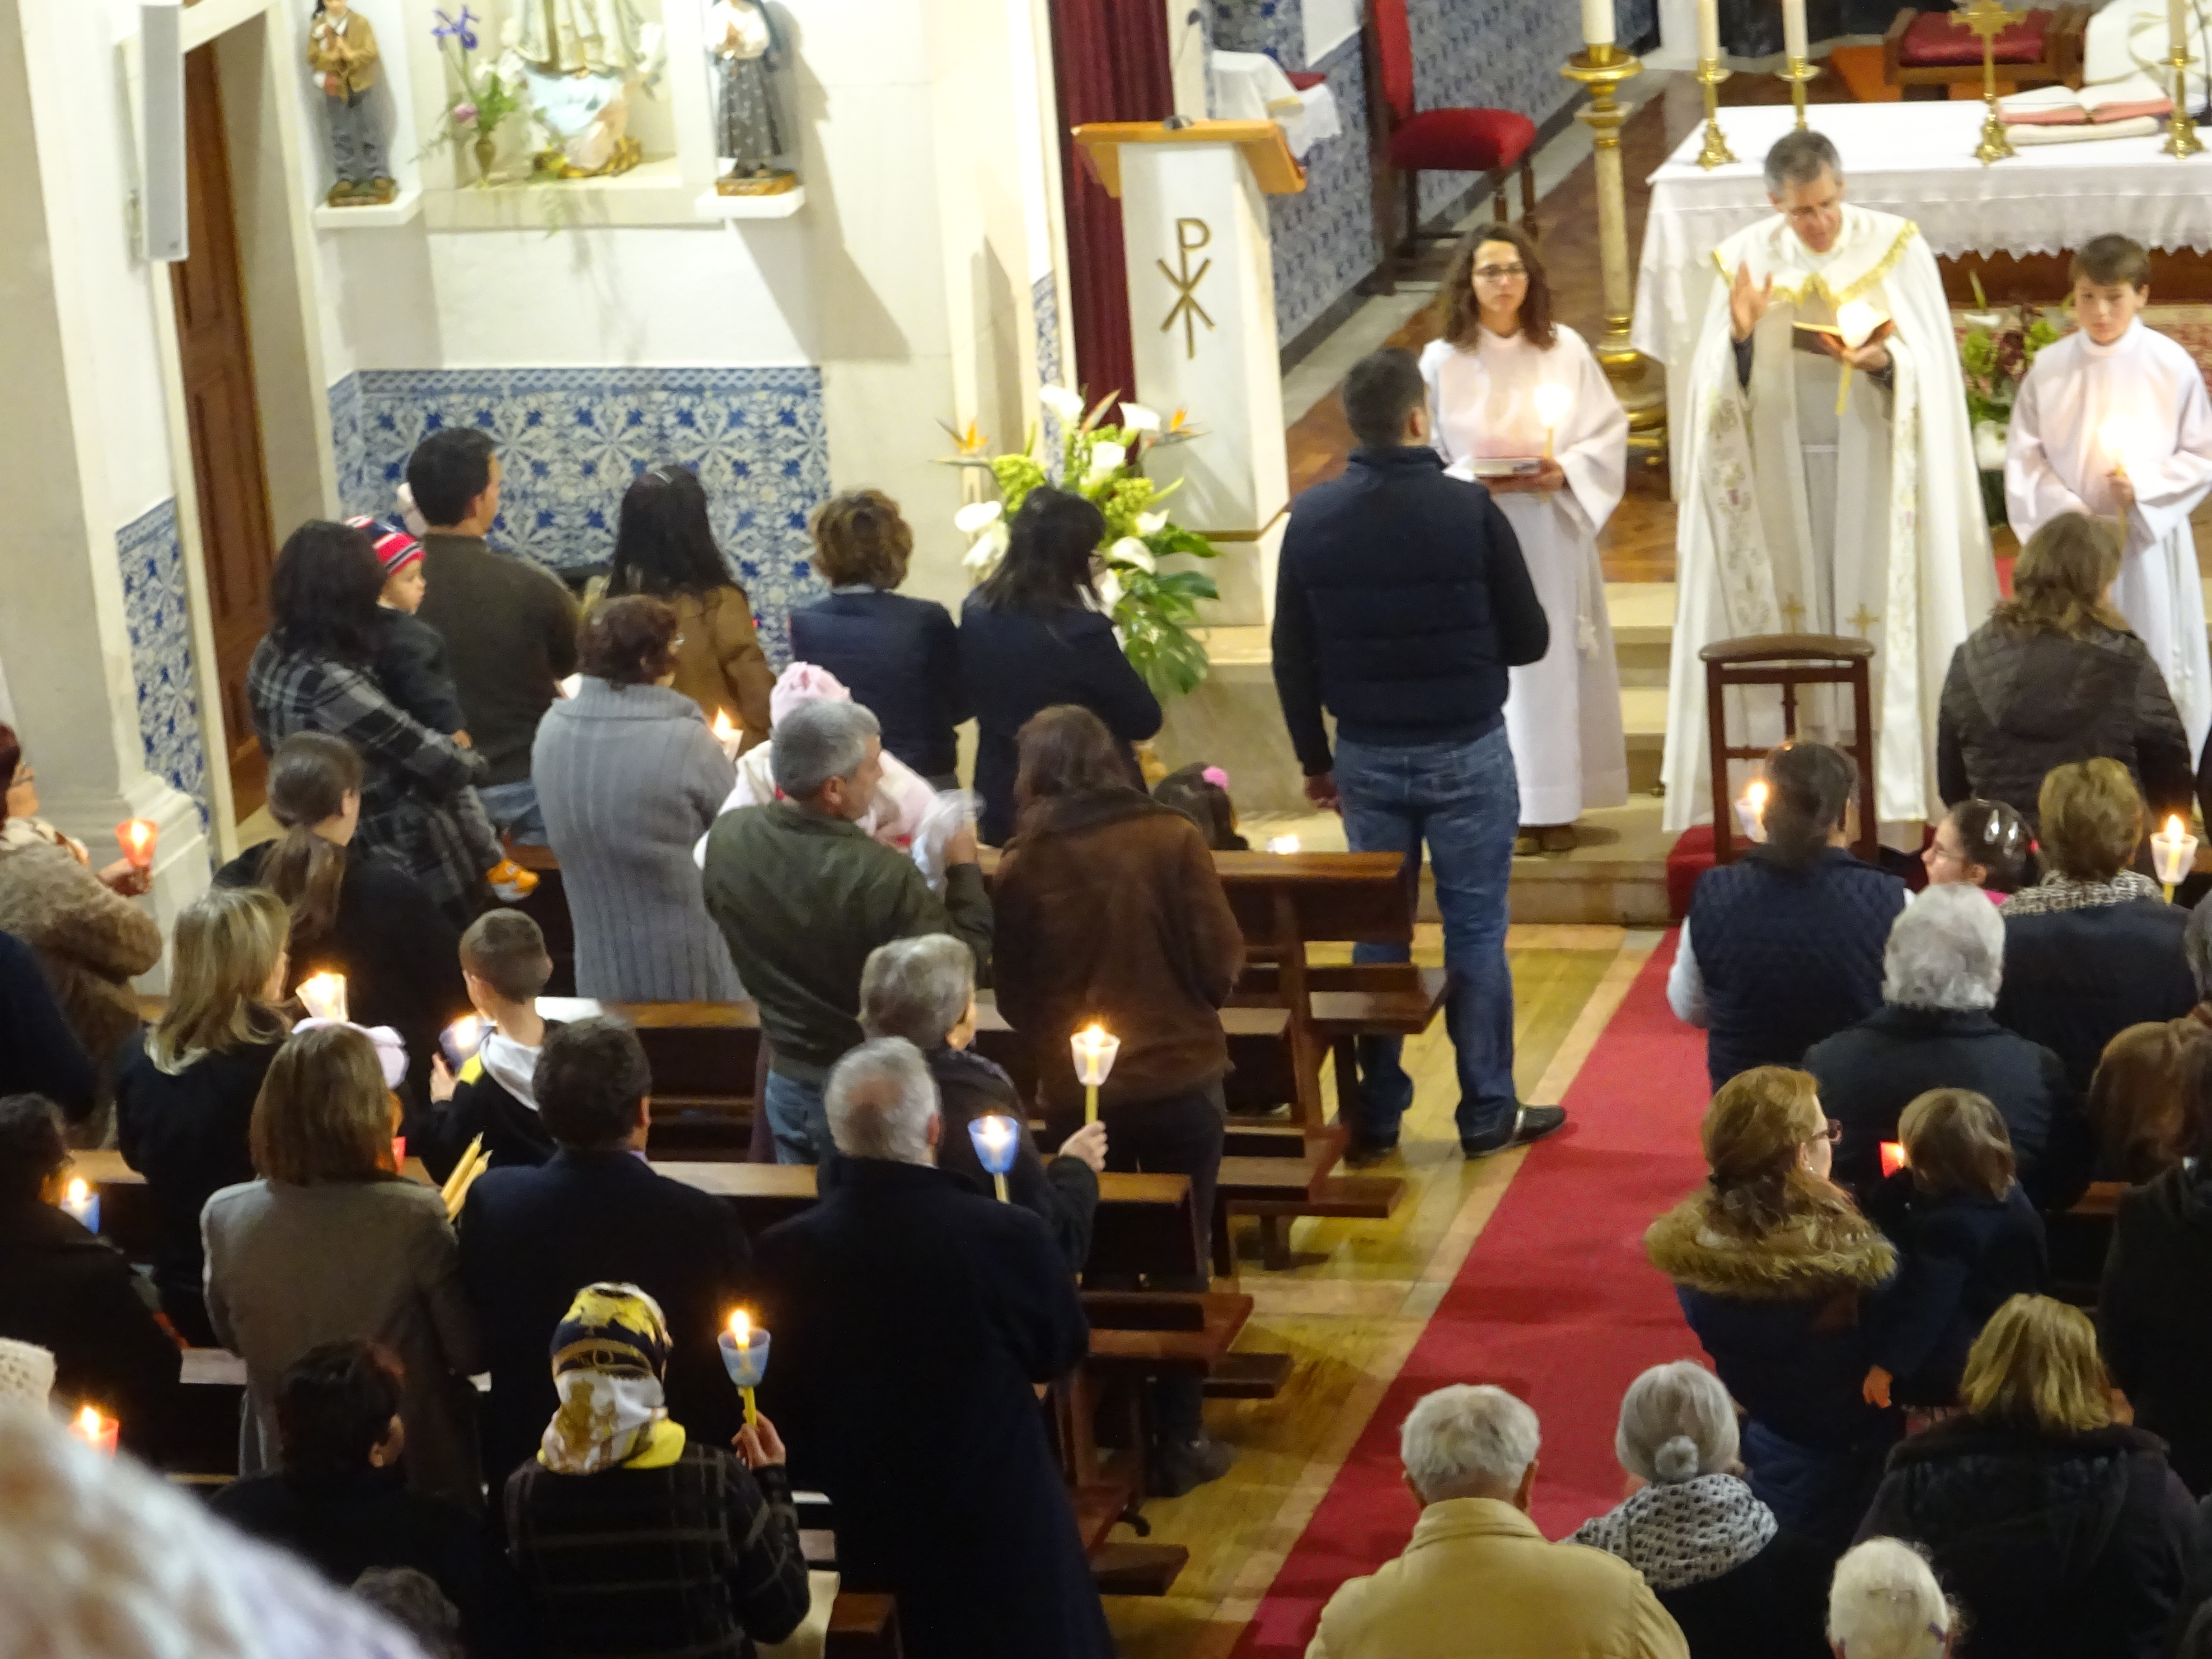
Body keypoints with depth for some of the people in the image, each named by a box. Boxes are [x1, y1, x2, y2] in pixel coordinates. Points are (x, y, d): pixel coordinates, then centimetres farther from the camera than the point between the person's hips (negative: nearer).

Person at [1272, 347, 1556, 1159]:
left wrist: (1316, 759, 13)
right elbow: (1529, 639, -8)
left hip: (1366, 756, 3)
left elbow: (1292, 657, 2)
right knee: (1475, 931, 6)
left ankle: (1374, 1114, 17)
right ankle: (1488, 1112, 13)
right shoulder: (1469, 512, -15)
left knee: (1375, 932, 12)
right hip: (1466, 754, -3)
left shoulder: (1311, 519, -4)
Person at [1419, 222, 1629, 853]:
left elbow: (1609, 433, 2)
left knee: (1558, 663, 6)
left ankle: (1557, 806, 15)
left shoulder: (1566, 350, -1)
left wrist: (1565, 471, -14)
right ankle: (1506, 807, 5)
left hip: (1554, 532, 2)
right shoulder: (1442, 361, -4)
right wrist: (1475, 478, -17)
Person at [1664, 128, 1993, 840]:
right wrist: (1740, 336, -19)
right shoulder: (1749, 258, 1)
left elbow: (1931, 363, -5)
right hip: (1784, 467, 2)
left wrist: (1883, 363, -25)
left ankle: (1892, 783, 4)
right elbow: (1726, 388, 1)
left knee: (1879, 611, -2)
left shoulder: (1896, 247, -4)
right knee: (1794, 608, 3)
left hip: (1875, 464, -2)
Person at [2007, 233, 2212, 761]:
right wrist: (2068, 513, -12)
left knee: (2156, 672, 3)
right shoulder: (2049, 369, -2)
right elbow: (2024, 458, -1)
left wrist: (2145, 486, -16)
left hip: (2149, 539, -1)